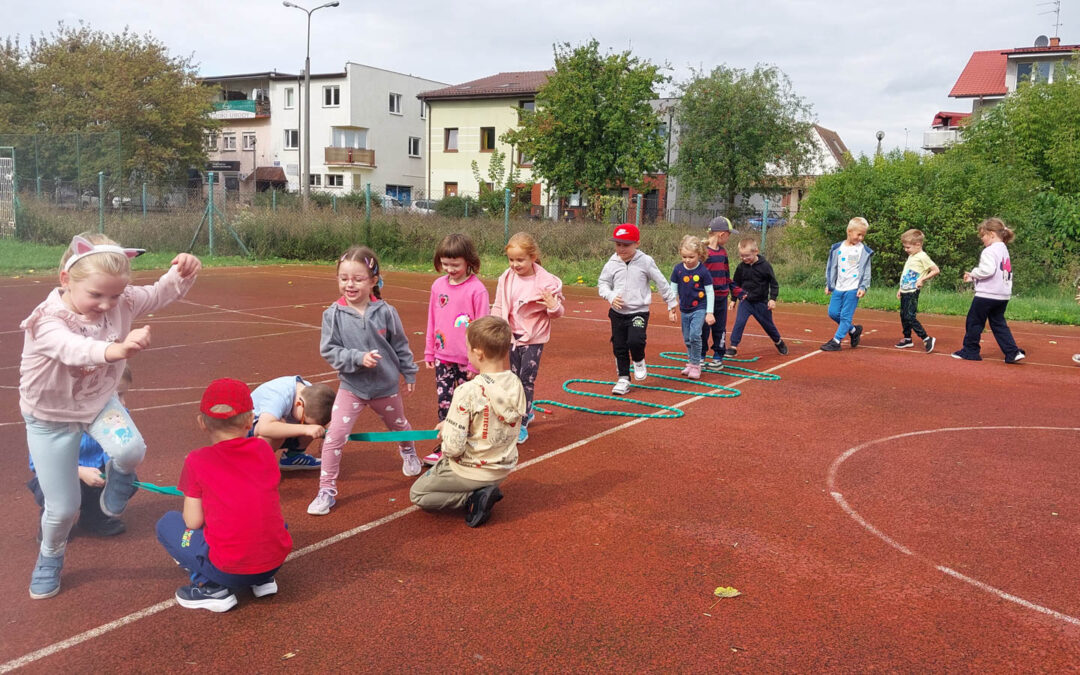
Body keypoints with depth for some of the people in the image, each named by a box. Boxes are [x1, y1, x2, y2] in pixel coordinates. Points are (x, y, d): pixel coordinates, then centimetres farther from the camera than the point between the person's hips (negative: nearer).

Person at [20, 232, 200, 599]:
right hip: (52, 417, -3)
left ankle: (117, 479, 7)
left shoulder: (120, 302, -17)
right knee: (63, 508, 3)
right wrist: (114, 349, -76)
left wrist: (182, 272, -30)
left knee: (130, 449, -31)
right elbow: (73, 348, -53)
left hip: (99, 401, 3)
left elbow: (161, 293, -5)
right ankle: (50, 558, 37)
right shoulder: (47, 321, -32)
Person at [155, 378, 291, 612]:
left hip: (228, 570, -4)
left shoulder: (197, 461, -5)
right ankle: (264, 580, 15)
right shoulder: (264, 448, 5)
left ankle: (211, 588, 4)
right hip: (275, 561, 4)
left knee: (167, 524, 16)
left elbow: (193, 522, -3)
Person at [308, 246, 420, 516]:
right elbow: (329, 350, -13)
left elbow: (400, 345, 0)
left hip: (386, 385, 1)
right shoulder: (333, 314, -15)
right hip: (351, 386, -1)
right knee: (334, 436, -12)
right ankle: (327, 490, 1)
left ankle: (408, 452, 59)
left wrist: (409, 373, 9)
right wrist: (358, 358, -26)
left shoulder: (385, 312, -13)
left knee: (398, 425, 26)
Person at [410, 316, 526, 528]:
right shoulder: (516, 385, -9)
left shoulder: (468, 392, -29)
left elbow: (453, 448, -27)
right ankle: (486, 490, 8)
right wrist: (450, 425, 6)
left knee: (417, 494, 18)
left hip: (471, 471, -7)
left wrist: (446, 431, -3)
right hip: (503, 470, 7)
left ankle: (474, 497, -2)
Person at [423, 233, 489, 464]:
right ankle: (445, 447, 20)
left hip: (467, 360, -4)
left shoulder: (477, 289, -13)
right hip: (442, 357, 5)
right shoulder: (438, 285, 2)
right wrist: (429, 352, 13)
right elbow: (432, 321, 11)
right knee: (444, 403, 9)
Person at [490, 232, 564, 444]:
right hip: (513, 336, 5)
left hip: (534, 338, -5)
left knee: (527, 379, -4)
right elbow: (498, 307, 7)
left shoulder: (546, 281, -16)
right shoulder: (506, 278, -4)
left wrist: (554, 307, -30)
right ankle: (526, 411, 37)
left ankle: (522, 425, 4)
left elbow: (558, 312, -7)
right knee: (515, 378, 16)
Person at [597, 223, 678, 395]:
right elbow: (602, 283, 9)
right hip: (618, 312, 3)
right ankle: (623, 379, 22)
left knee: (635, 341, -22)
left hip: (639, 312, -3)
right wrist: (610, 296, -12)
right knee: (619, 347, 6)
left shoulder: (645, 262, -6)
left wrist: (671, 304, 6)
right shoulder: (612, 263, -1)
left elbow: (661, 283, 2)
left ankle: (639, 361, 11)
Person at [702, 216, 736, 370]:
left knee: (720, 328, 11)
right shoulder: (702, 251, -12)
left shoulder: (723, 251, 11)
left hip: (722, 297, 6)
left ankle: (718, 357, 21)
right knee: (703, 328, 3)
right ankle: (701, 357, 16)